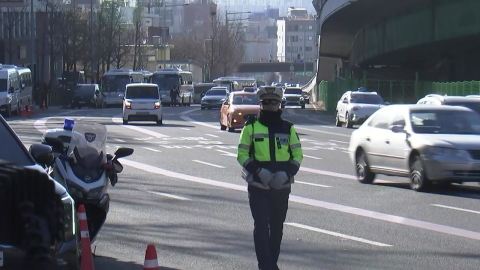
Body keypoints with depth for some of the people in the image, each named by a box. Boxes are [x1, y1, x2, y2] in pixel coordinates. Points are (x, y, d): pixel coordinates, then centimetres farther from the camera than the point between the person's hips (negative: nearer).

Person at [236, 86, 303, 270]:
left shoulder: (288, 128, 8)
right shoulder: (251, 127, 2)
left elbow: (298, 155, 9)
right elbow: (242, 154, 0)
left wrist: (287, 172, -10)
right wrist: (258, 171, -16)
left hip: (282, 186, 3)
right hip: (258, 186, -3)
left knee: (277, 227, 11)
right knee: (261, 226, -9)